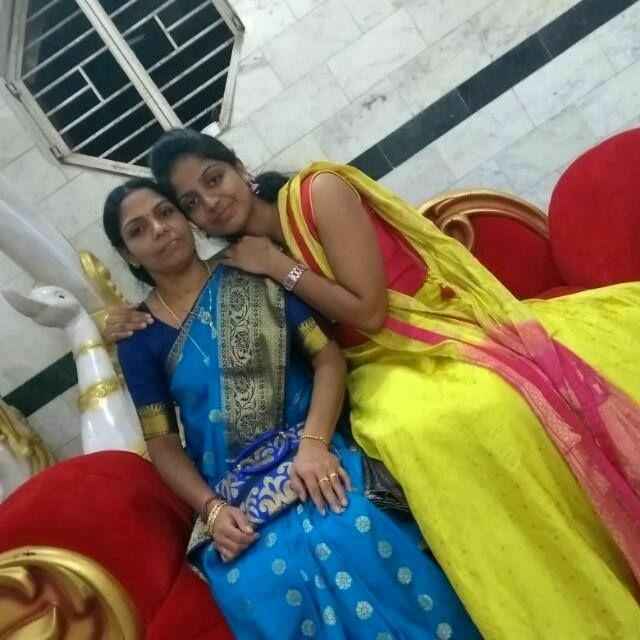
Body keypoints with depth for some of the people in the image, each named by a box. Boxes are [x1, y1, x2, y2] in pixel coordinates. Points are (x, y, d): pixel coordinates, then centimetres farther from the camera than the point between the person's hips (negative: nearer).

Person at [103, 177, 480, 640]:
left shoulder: (252, 274, 6)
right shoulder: (138, 337, 8)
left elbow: (328, 355, -1)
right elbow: (162, 442, 6)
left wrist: (314, 443, -16)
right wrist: (212, 509, -11)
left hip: (309, 453, 0)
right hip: (231, 490, 0)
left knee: (352, 535, -31)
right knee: (261, 580, -31)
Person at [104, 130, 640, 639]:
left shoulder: (318, 192, -5)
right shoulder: (238, 274, 9)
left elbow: (368, 310, -10)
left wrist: (279, 265, -7)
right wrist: (140, 332, 5)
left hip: (456, 330, -2)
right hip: (388, 367, 2)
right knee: (420, 427, -30)